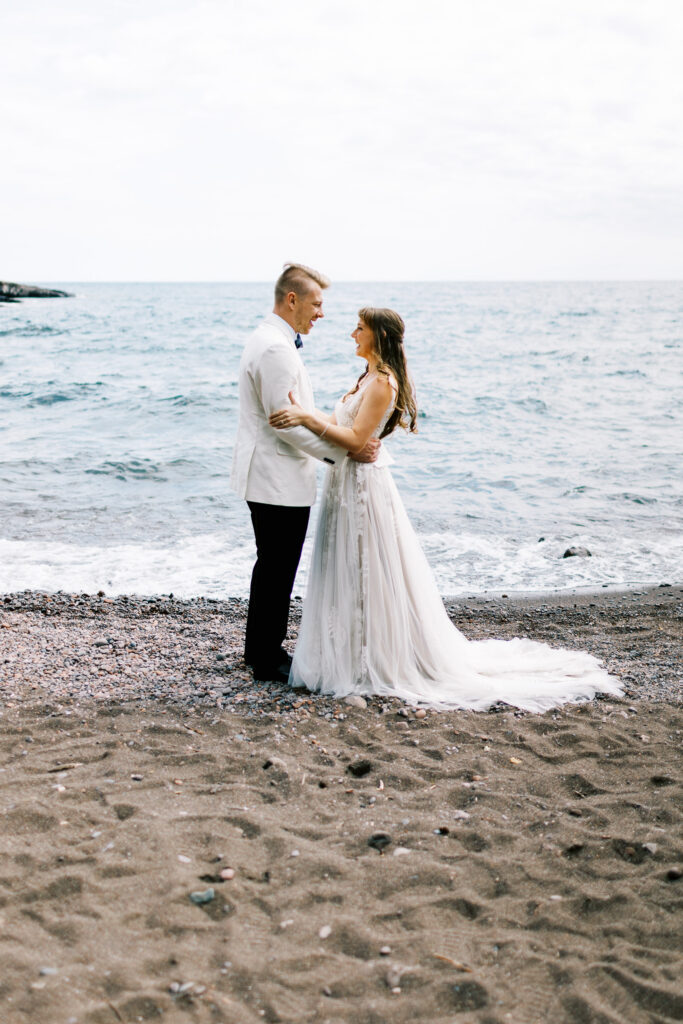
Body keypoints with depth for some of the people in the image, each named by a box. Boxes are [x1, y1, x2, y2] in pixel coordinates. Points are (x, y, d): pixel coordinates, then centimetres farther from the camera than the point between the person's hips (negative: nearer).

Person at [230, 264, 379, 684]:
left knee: (272, 567, 20)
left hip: (269, 476, 11)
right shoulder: (276, 349, -21)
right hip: (279, 481, -11)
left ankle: (260, 648, 32)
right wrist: (344, 449, -19)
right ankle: (269, 660, 11)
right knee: (277, 570, 0)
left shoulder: (269, 340, 14)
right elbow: (286, 423, -24)